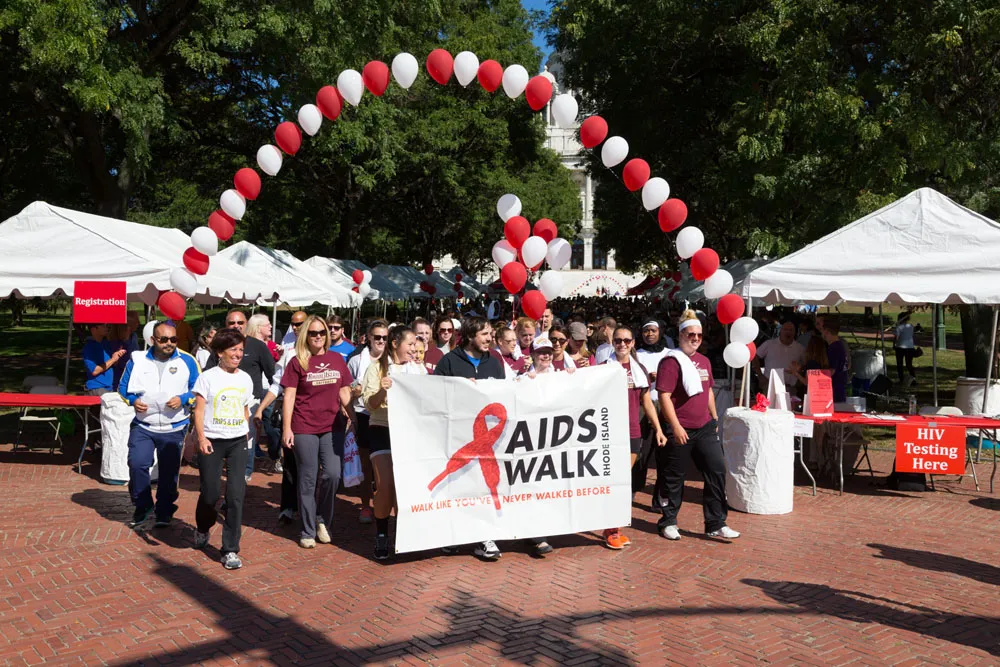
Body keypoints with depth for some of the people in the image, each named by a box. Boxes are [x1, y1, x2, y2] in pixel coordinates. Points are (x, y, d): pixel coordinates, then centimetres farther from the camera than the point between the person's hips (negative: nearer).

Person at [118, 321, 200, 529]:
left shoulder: (187, 361, -1)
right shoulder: (137, 361, 2)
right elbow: (123, 388, 11)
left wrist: (183, 399, -15)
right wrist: (133, 400, -9)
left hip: (174, 429, 0)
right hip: (143, 426, 1)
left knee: (169, 472, 7)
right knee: (137, 464, -13)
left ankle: (164, 512, 24)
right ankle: (142, 508, 9)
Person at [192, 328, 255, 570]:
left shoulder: (245, 378, 9)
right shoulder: (208, 377, -4)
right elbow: (199, 411, -7)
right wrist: (201, 438, -18)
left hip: (238, 442, 3)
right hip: (212, 441, -3)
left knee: (236, 494, -4)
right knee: (210, 493, 3)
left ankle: (231, 550, 3)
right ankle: (202, 529, 37)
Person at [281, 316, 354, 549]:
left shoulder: (337, 359, 9)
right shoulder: (297, 362, 0)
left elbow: (344, 392, 15)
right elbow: (289, 396, -2)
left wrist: (352, 418, 9)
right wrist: (286, 429, -7)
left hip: (332, 427, 2)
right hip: (304, 429, -2)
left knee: (332, 474, -8)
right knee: (308, 480, 3)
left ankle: (322, 520, 16)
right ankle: (308, 532, 15)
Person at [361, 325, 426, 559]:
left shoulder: (420, 369, 10)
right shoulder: (377, 368, 0)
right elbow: (369, 404, -6)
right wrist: (382, 391, -25)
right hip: (382, 431, -3)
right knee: (385, 485, -9)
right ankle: (381, 536, 7)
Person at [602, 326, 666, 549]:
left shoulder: (639, 369, 11)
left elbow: (647, 403, 15)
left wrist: (658, 429, 11)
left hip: (633, 432, 4)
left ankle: (615, 527, 18)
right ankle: (610, 530, 5)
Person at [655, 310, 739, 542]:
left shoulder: (704, 361, 13)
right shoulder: (671, 361, -12)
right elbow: (664, 396, -17)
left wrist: (715, 418, 22)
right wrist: (675, 427, -21)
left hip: (704, 427, 7)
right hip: (679, 430, -7)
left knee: (717, 470, 2)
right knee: (673, 478, 5)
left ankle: (716, 524, 11)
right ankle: (668, 522, 21)